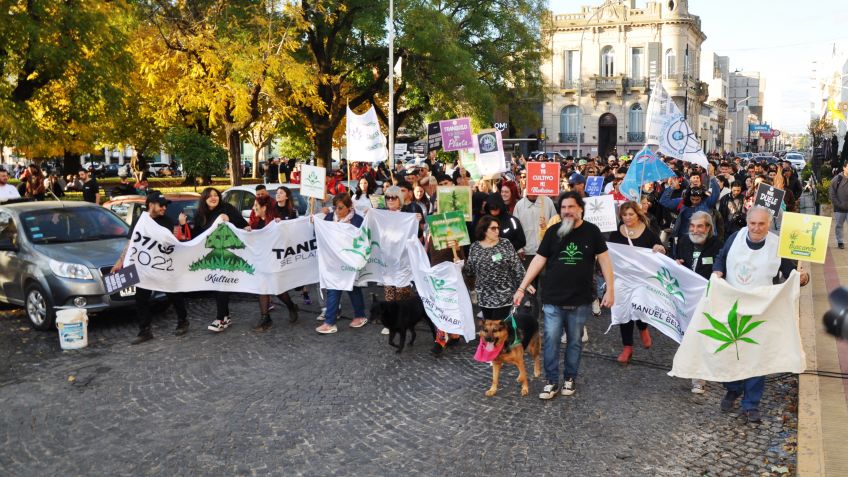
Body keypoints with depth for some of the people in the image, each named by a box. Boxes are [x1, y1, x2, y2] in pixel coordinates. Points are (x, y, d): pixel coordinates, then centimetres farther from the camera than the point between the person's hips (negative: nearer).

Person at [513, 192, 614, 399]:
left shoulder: (591, 231, -2)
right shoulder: (553, 231, 0)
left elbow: (604, 259, 1)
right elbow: (538, 260, 1)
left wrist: (610, 289, -5)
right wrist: (521, 288, -2)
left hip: (580, 300, 0)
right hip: (553, 299, 1)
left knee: (575, 341, 11)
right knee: (551, 341, 1)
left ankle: (570, 378, 27)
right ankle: (552, 381, 13)